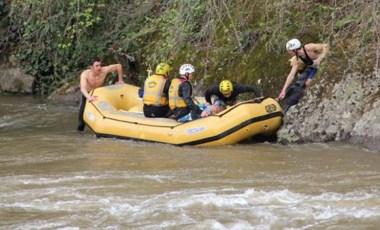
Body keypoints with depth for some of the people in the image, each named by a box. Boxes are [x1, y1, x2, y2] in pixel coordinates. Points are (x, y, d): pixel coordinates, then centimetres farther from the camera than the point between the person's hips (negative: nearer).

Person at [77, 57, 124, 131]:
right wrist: (89, 97, -67)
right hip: (88, 94, -2)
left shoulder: (104, 70, -30)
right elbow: (83, 88, -49)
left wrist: (120, 80, -11)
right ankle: (81, 125, 8)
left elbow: (119, 66, -18)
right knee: (83, 109, -15)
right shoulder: (85, 74, -35)